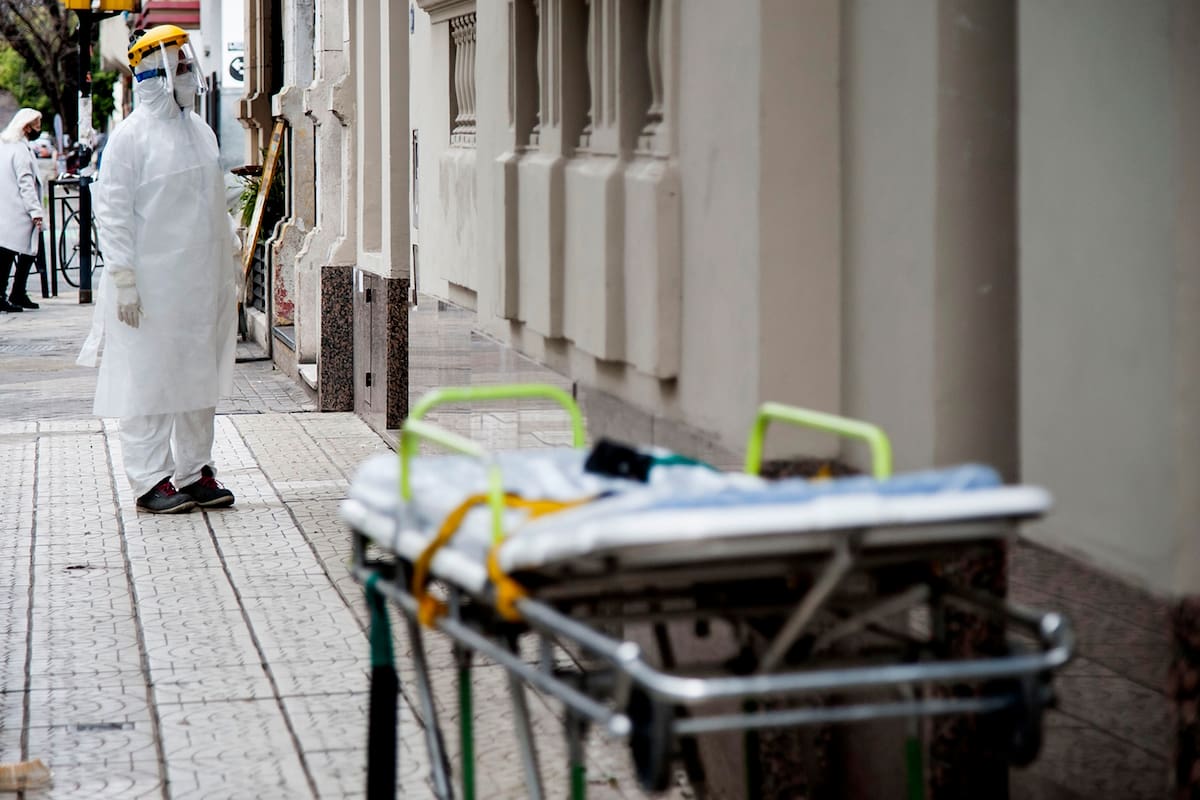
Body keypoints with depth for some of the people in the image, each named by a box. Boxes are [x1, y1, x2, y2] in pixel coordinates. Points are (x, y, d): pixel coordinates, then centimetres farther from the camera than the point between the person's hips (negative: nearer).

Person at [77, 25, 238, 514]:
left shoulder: (200, 132, 13)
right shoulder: (130, 137, -9)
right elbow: (112, 212, -11)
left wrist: (227, 272, 19)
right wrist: (123, 281, -16)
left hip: (200, 284, 7)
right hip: (151, 284, -7)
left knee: (199, 379, 11)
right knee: (149, 381, -3)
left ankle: (195, 473, 19)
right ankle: (151, 479, 2)